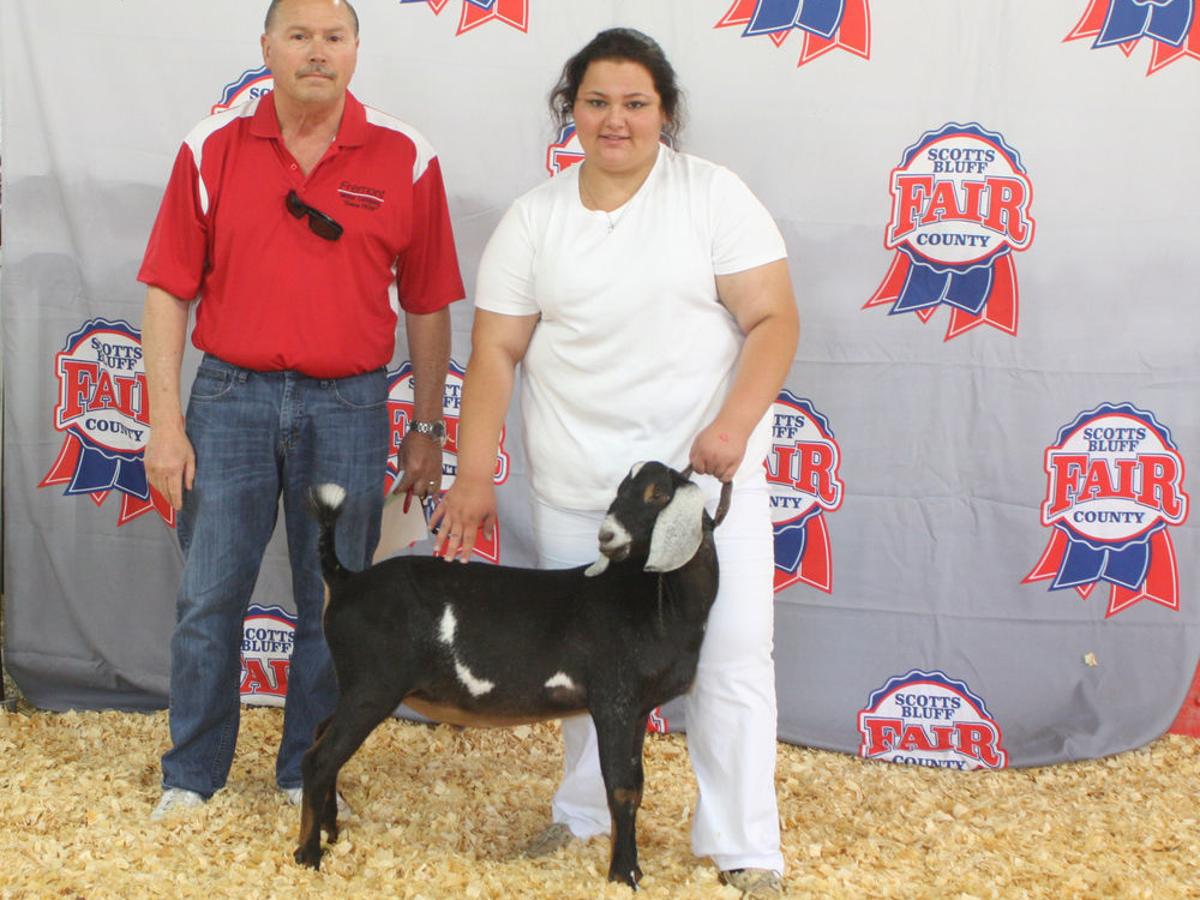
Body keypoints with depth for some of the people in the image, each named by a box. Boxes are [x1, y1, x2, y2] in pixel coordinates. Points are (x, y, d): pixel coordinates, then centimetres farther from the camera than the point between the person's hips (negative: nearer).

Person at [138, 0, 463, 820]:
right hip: (233, 393, 0)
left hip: (349, 405, 0)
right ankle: (192, 778, 18)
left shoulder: (405, 160, 0)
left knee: (334, 606, 7)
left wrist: (428, 429, 6)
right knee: (209, 598, 4)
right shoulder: (213, 149, 1)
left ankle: (307, 777, 22)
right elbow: (168, 291, 2)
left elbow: (428, 306, 5)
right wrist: (164, 422, -3)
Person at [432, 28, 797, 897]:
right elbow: (496, 352, 2)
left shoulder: (713, 195, -2)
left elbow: (775, 320, -6)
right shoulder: (534, 219, 4)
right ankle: (586, 815, 31)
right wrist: (474, 477, -4)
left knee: (731, 653, -5)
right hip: (577, 481, 3)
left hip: (707, 467, -2)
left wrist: (731, 427, -19)